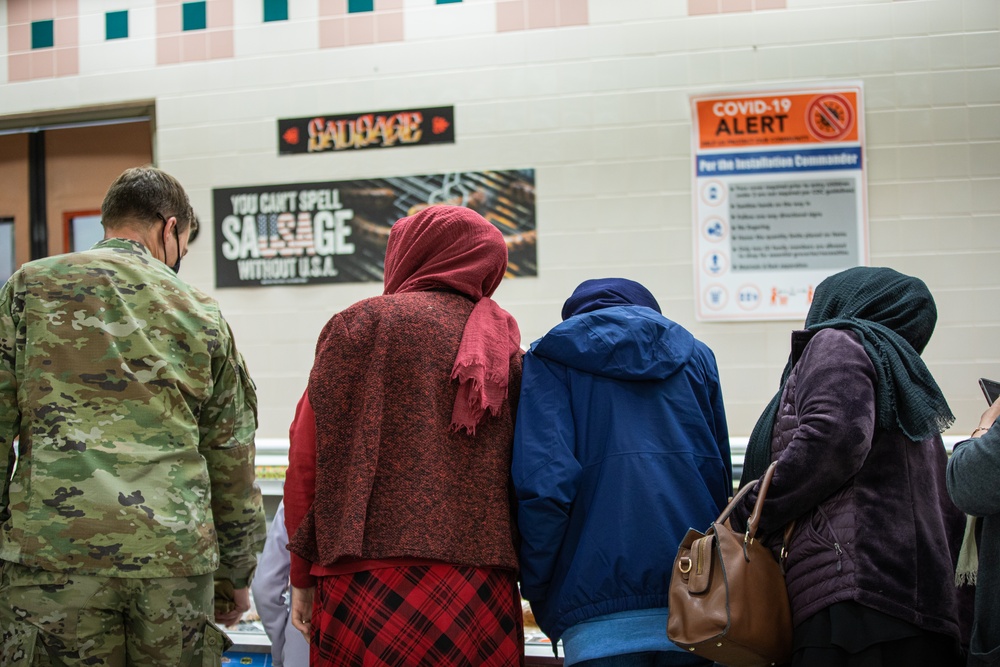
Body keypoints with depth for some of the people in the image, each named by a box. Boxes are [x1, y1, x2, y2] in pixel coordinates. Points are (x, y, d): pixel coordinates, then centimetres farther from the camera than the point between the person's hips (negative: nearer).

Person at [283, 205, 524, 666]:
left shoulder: (358, 324, 1)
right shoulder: (505, 344, 9)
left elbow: (308, 457, -1)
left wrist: (303, 575, 7)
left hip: (368, 588, -3)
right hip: (482, 593, 3)